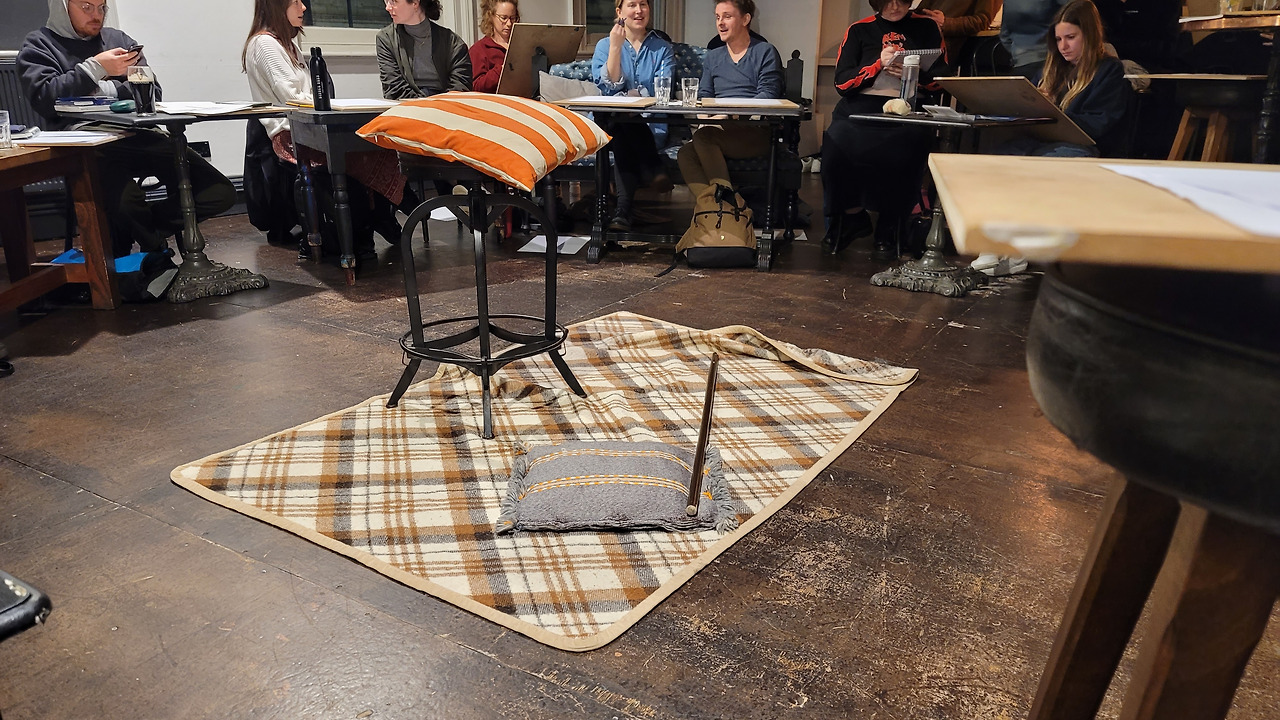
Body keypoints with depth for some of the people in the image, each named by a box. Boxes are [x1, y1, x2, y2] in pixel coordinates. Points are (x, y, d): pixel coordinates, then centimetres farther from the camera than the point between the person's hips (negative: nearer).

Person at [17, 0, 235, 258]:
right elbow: (44, 98, -4)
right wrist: (96, 68, -7)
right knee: (127, 201, -37)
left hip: (137, 136, 4)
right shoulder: (38, 46, 14)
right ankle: (154, 246, -2)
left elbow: (151, 93, 13)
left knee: (220, 192, -15)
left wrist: (105, 89, -2)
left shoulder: (118, 39, 24)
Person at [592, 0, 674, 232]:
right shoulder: (604, 45, 14)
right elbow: (608, 87, -3)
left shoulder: (662, 48, 15)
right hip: (608, 127, 0)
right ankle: (653, 170, -26)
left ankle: (623, 210, -37)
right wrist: (615, 47, -10)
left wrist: (630, 95, -11)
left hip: (650, 127, 0)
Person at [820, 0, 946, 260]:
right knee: (835, 146, -32)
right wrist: (879, 65, -7)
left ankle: (888, 233, -12)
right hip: (859, 111, 1)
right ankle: (852, 217, -6)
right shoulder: (859, 30, 17)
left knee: (902, 154, -34)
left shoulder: (927, 28, 19)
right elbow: (842, 82, 6)